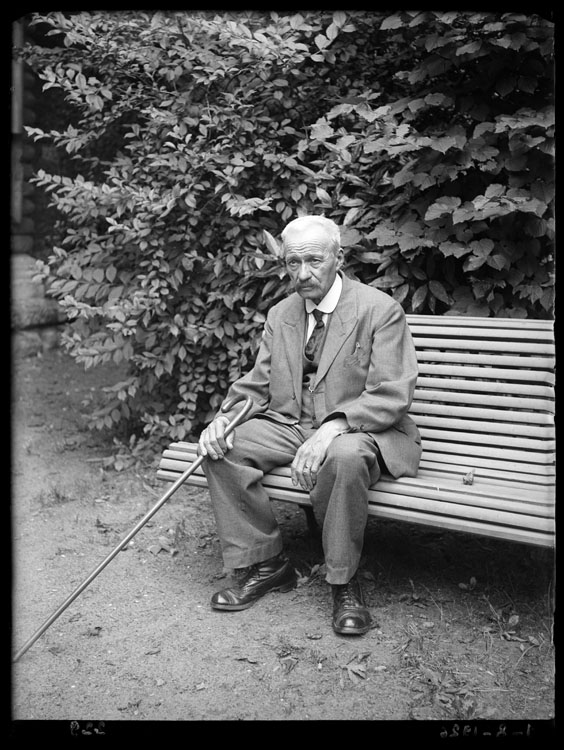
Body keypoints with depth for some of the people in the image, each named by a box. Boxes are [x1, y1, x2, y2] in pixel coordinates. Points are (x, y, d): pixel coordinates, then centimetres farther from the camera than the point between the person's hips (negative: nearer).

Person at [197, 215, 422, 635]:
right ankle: (264, 565, -3)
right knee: (220, 448, -17)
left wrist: (332, 429, -31)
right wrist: (224, 417, -10)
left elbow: (391, 396, -16)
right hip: (290, 426, 6)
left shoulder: (380, 309, -8)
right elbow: (256, 386, 12)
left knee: (344, 456, -39)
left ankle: (344, 583, -15)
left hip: (357, 432, -5)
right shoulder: (280, 315, 11)